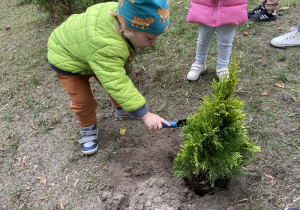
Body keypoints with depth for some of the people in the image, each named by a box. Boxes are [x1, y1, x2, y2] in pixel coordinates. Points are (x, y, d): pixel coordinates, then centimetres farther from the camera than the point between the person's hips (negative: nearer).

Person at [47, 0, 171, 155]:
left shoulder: (122, 14, -24)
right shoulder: (106, 47, -49)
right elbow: (117, 85, -46)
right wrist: (144, 114, -41)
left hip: (93, 54, 7)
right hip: (68, 60, -6)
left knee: (114, 79, 11)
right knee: (82, 101, -4)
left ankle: (121, 108, 38)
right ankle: (88, 130, 24)